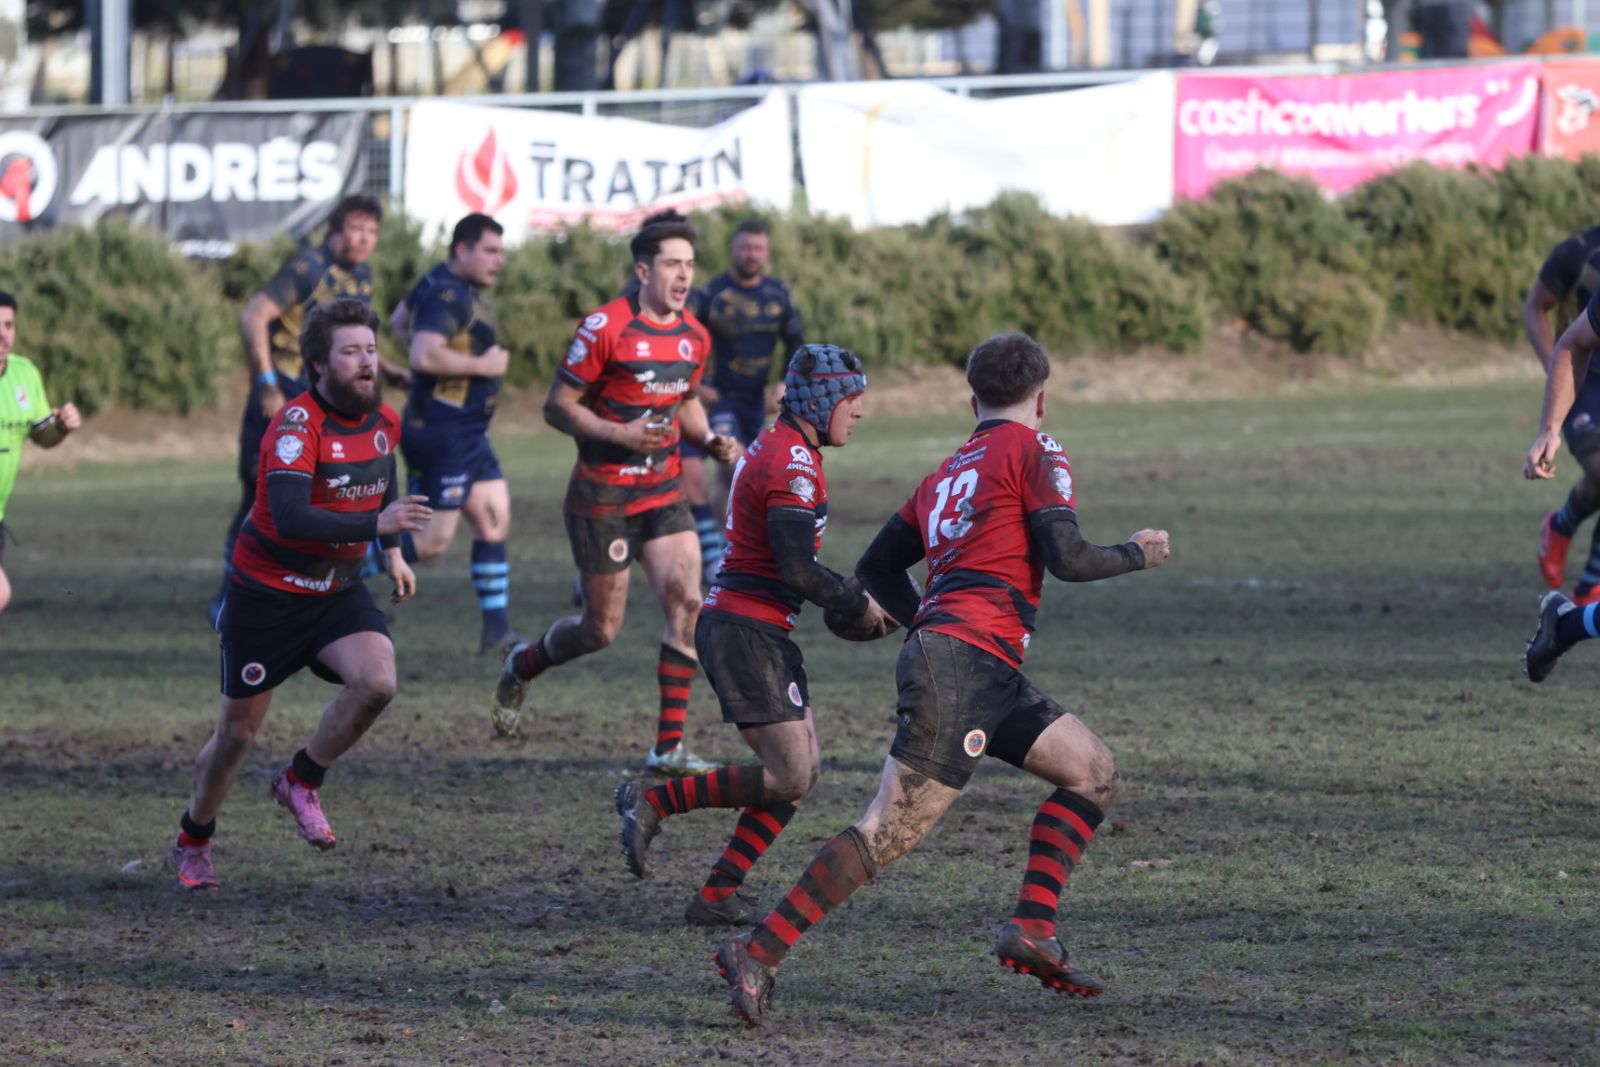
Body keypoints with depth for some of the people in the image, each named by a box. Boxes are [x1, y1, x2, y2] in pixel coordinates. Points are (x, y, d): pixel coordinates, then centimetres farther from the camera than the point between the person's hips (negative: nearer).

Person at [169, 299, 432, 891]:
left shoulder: (384, 421, 0)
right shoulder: (297, 425, -24)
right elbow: (289, 517, -35)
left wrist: (394, 551, 17)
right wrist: (375, 524, -41)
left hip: (337, 590, 5)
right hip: (268, 592, -5)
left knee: (376, 681, -22)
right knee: (239, 729, 4)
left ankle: (301, 783, 1)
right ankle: (192, 842, 29)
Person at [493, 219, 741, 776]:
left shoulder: (694, 337, 6)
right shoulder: (605, 328, -15)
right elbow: (558, 407, -12)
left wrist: (711, 440, 3)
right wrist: (619, 434, -24)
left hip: (662, 493, 5)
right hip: (602, 495, -5)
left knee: (687, 602, -13)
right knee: (602, 630, 0)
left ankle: (669, 746, -8)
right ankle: (522, 666, 34)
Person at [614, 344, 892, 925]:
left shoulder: (778, 449, 17)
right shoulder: (793, 463, -15)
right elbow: (796, 568, -21)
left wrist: (851, 597, 13)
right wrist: (859, 606, -8)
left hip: (759, 631, 10)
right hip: (746, 631, -10)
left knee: (802, 771, 7)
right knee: (789, 777, -12)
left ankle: (718, 895, 7)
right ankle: (651, 801, -5)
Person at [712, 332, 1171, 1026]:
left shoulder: (947, 472, 23)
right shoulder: (1034, 450, 1)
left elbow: (876, 567, 24)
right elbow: (1067, 559, -9)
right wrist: (1136, 554, 8)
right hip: (964, 666, -9)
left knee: (1093, 772, 13)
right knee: (891, 832, -14)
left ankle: (1031, 930, 3)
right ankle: (758, 953, -17)